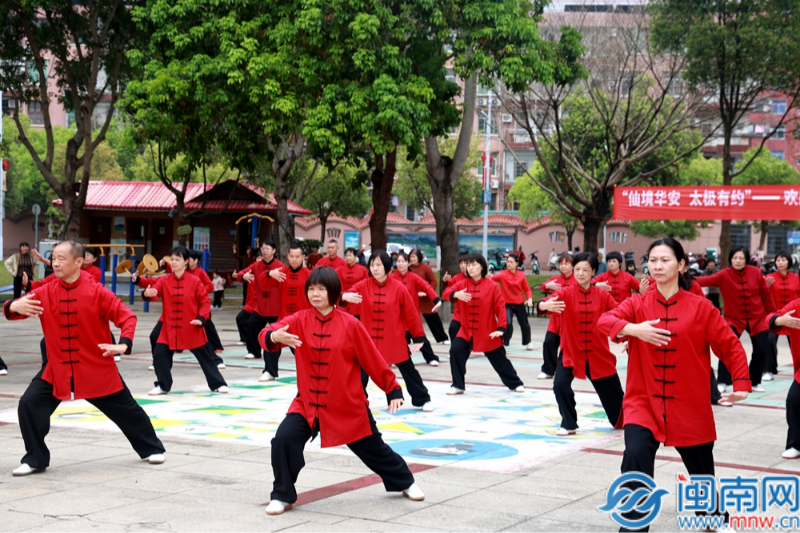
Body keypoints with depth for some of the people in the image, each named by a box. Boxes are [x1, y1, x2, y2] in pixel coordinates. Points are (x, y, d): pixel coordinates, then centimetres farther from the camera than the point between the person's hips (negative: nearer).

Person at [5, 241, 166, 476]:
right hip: (57, 369, 2)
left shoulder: (97, 292, -13)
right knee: (29, 405, -11)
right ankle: (35, 459, 6)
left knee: (125, 409, 9)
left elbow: (127, 316, -11)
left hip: (97, 369, -2)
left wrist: (123, 345, -26)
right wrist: (14, 307, -29)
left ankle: (152, 448, 32)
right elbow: (11, 309, -4)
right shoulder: (44, 293, -4)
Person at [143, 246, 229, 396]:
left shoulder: (195, 281, -7)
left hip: (192, 328, -2)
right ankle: (163, 385, 12)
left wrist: (201, 318, -15)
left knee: (206, 356, 7)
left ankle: (218, 384, 22)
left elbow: (205, 301, -2)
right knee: (159, 354, -7)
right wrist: (147, 294, -39)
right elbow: (154, 291, -16)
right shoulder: (163, 281, -2)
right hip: (170, 328, 2)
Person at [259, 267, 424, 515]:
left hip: (348, 406, -1)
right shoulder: (299, 321, -6)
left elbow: (373, 360, -3)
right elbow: (267, 335, -21)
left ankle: (405, 482, 42)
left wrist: (393, 390, 0)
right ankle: (282, 496, 1)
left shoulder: (350, 324, -10)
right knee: (284, 439, -20)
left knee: (373, 448, 14)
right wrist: (274, 337, -44)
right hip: (307, 403, 1)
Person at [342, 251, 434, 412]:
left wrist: (418, 337, -1)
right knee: (361, 373, 2)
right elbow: (344, 297, -15)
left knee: (409, 371, 11)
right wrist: (345, 296, -41)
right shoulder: (363, 285, -5)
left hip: (394, 341, -1)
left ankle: (422, 400, 27)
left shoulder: (398, 288, -9)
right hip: (368, 339, 1)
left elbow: (411, 314, -3)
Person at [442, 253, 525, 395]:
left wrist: (501, 328, -17)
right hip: (466, 330, 2)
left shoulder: (492, 286, -9)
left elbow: (500, 308, -9)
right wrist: (455, 294, -32)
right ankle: (458, 385, -3)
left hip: (487, 332, -2)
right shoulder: (462, 284, 0)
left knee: (499, 359, 8)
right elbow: (446, 293, -9)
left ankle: (515, 383, 30)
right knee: (455, 351, -18)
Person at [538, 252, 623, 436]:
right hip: (570, 352, -2)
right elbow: (544, 304, -27)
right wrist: (546, 305, -50)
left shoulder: (602, 295, -2)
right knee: (560, 384, -23)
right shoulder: (566, 293, -10)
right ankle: (569, 424, -1)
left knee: (612, 391, 14)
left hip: (598, 353, 2)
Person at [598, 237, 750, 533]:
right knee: (636, 458, -24)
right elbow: (605, 321, -17)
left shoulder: (700, 307, -4)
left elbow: (731, 346, 0)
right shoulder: (637, 304, -1)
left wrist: (741, 383, -9)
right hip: (643, 402, 0)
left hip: (690, 407, 0)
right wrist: (633, 329, -35)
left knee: (702, 472, 14)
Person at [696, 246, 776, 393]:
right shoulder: (724, 275, -15)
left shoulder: (756, 273, -9)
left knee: (761, 350, 4)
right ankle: (723, 383, -4)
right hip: (734, 318, -2)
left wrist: (773, 314, 6)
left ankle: (754, 383, 21)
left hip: (758, 318, 2)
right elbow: (708, 280, -30)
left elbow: (766, 294, 0)